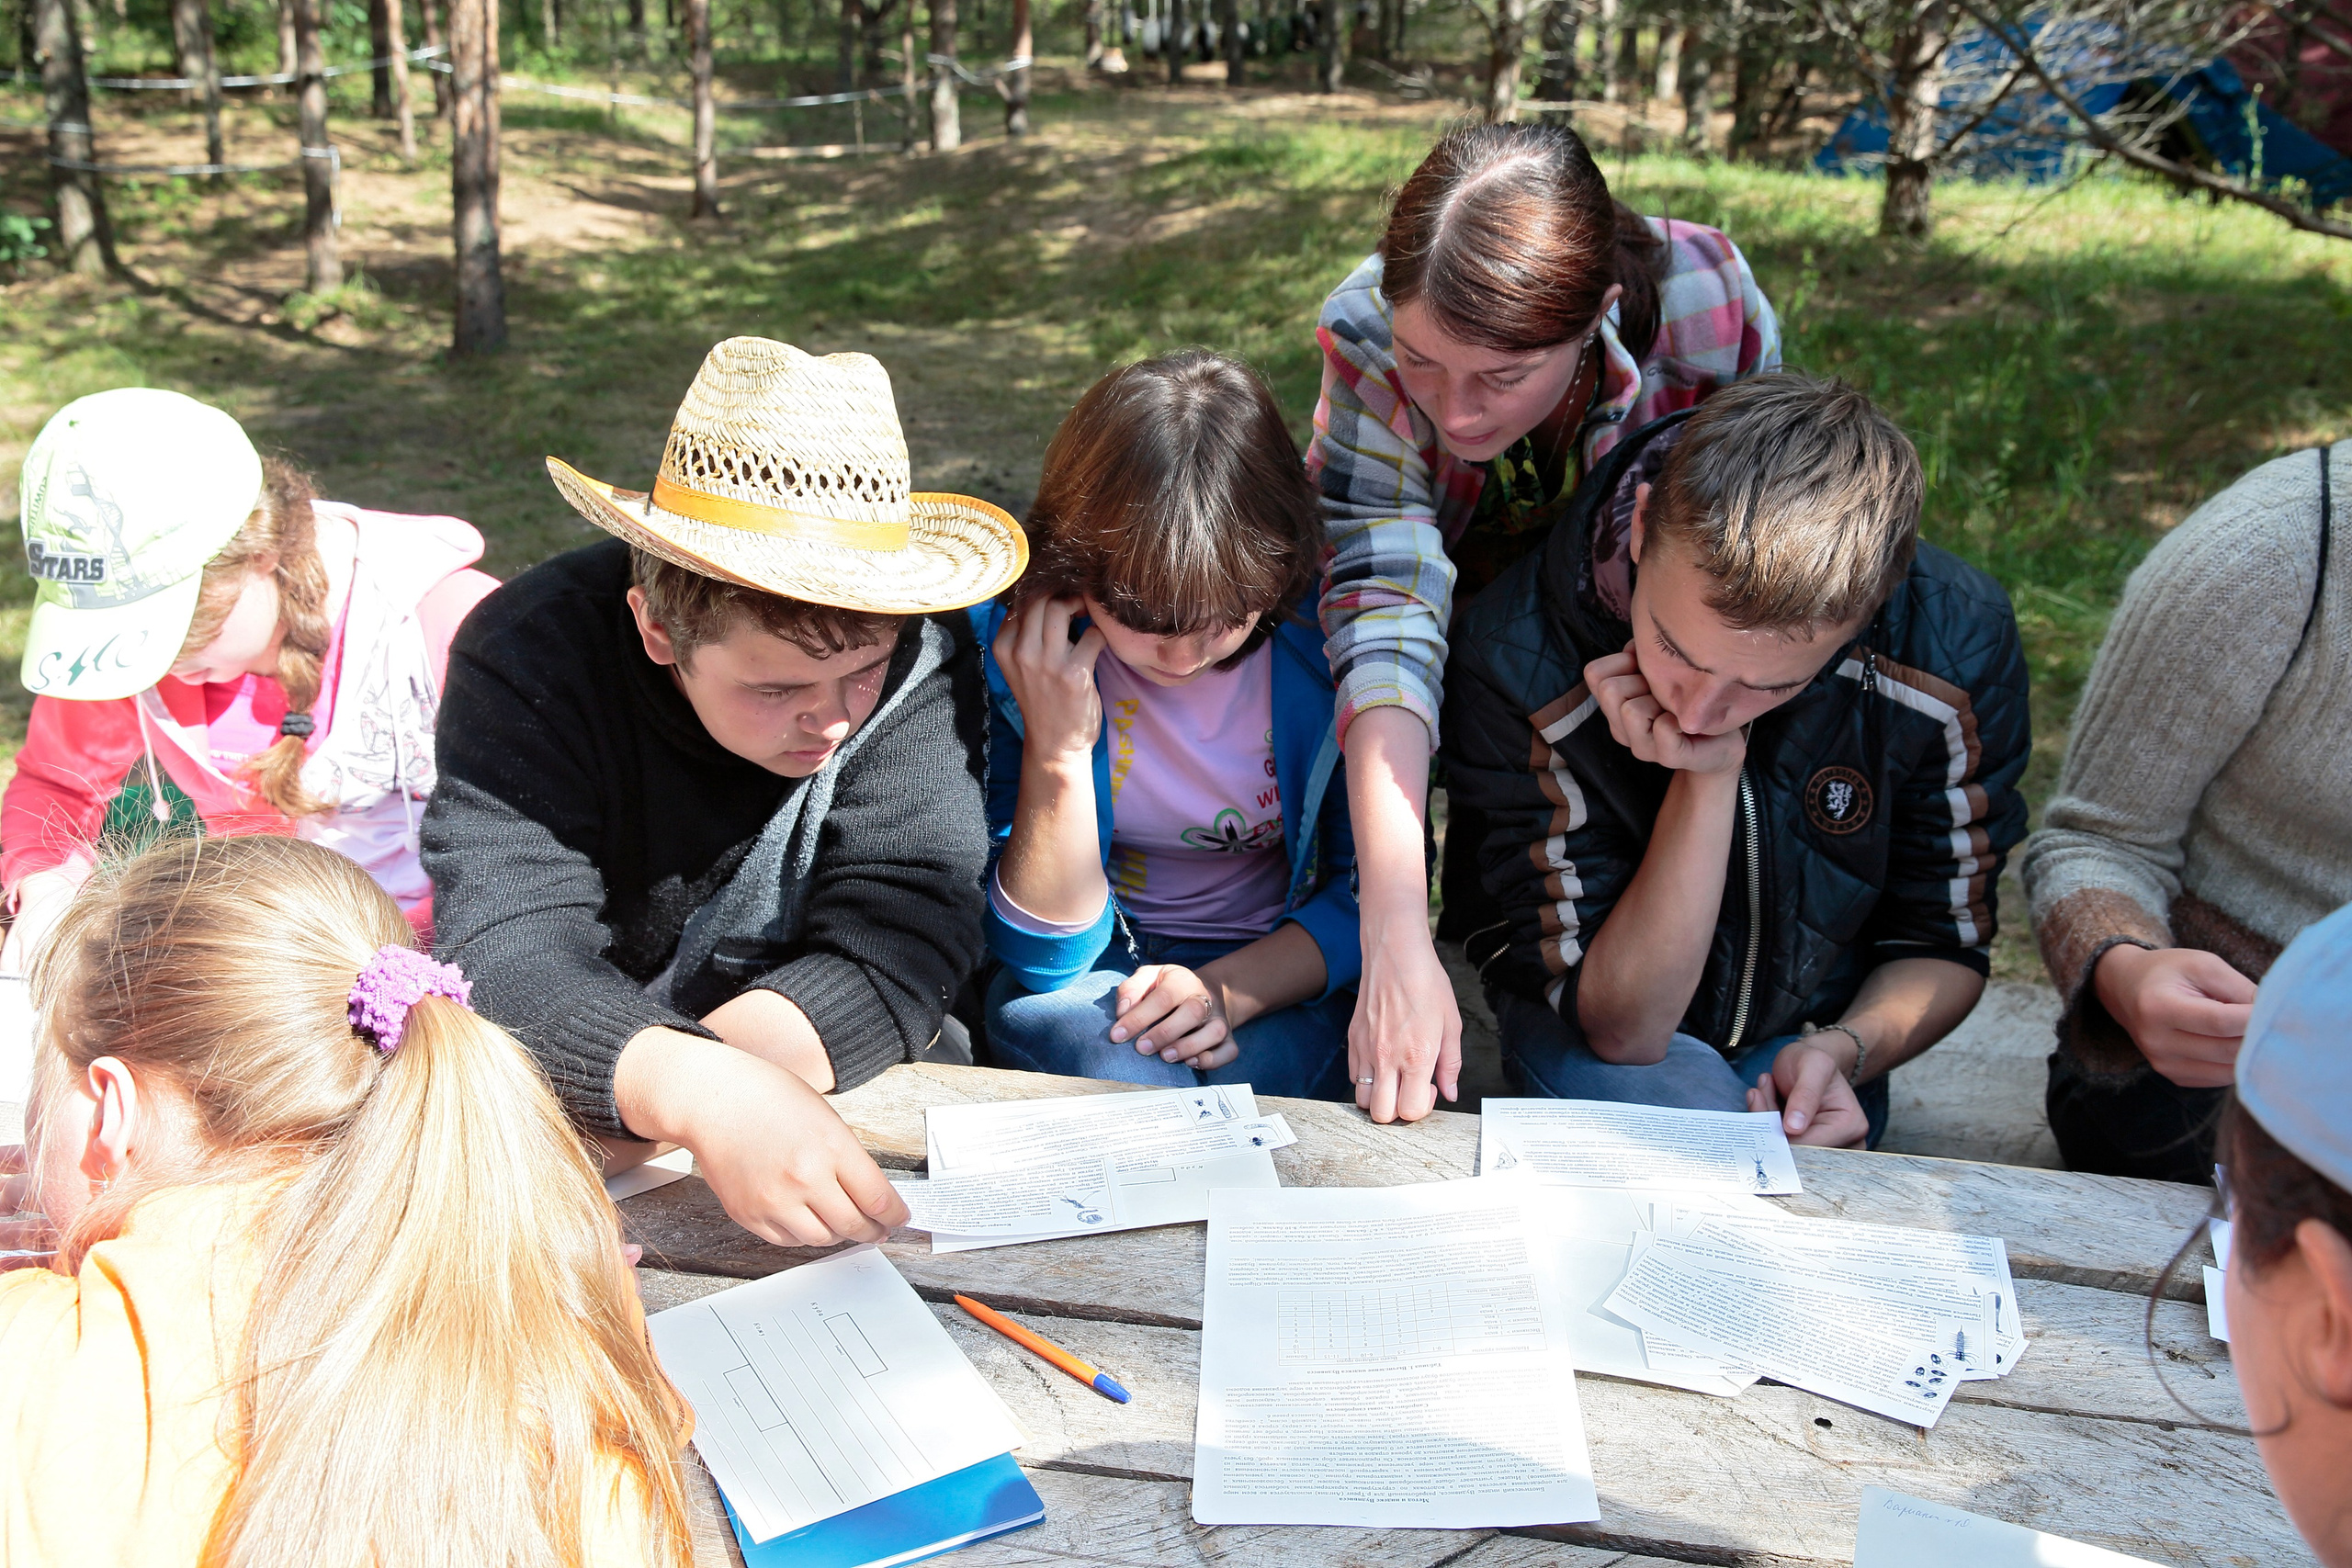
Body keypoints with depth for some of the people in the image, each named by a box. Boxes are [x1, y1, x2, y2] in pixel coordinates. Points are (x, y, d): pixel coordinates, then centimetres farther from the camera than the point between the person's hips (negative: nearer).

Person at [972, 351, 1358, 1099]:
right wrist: (1058, 751, -27)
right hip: (1092, 961, 1)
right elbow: (1042, 953, -13)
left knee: (1253, 1075, -33)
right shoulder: (1009, 643, -17)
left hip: (1276, 973, 0)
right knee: (1040, 1018, -33)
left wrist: (1231, 990, -21)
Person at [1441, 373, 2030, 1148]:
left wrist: (1846, 1048, -25)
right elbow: (1618, 1027, -24)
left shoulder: (1959, 645, -22)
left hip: (1806, 1025, 2)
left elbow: (1945, 945, -5)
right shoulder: (1517, 664, -30)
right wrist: (1707, 782, -34)